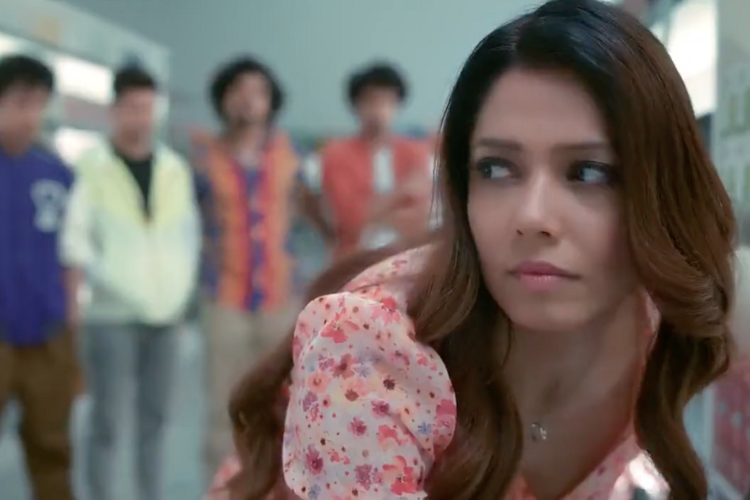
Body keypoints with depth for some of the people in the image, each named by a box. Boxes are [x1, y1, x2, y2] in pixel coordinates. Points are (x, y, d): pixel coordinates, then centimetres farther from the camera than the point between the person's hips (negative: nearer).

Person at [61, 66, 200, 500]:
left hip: (166, 314, 4)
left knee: (156, 418, 11)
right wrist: (112, 283, -15)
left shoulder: (175, 169, 10)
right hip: (112, 314, -4)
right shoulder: (92, 168, -3)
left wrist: (182, 290, 8)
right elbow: (74, 240, -7)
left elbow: (190, 235, 15)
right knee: (108, 422, -2)